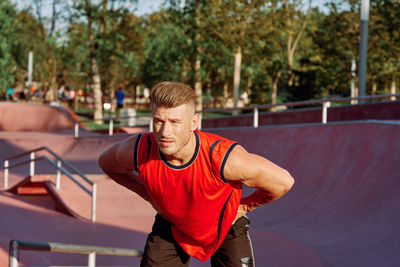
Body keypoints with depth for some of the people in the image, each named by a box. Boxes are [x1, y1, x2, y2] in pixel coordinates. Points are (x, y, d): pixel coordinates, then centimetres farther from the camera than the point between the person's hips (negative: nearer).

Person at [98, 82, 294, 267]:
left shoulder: (224, 159, -37)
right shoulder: (138, 152, -30)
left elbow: (283, 182, -22)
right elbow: (105, 162, -2)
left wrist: (245, 206, -10)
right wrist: (150, 196, -2)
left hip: (225, 225, -1)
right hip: (171, 225, 2)